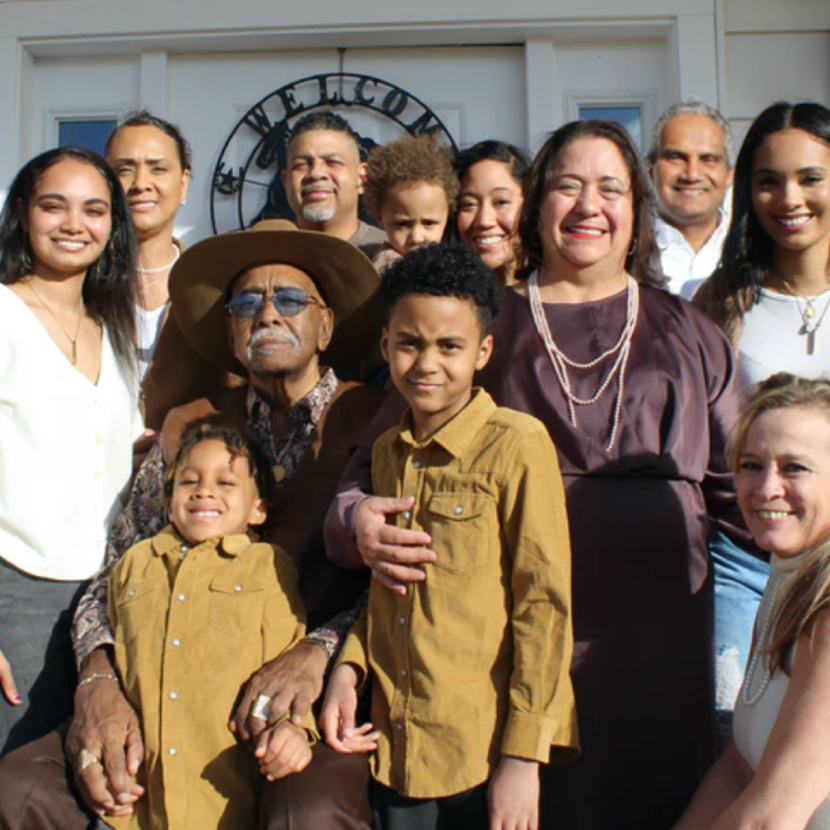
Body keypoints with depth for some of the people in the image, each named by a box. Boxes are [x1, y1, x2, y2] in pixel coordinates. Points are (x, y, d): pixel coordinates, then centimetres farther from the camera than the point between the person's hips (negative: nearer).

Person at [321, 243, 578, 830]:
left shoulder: (517, 444, -12)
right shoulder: (387, 452, 7)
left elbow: (544, 605, -12)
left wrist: (523, 757, -13)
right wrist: (349, 667, 0)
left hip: (486, 758, -5)